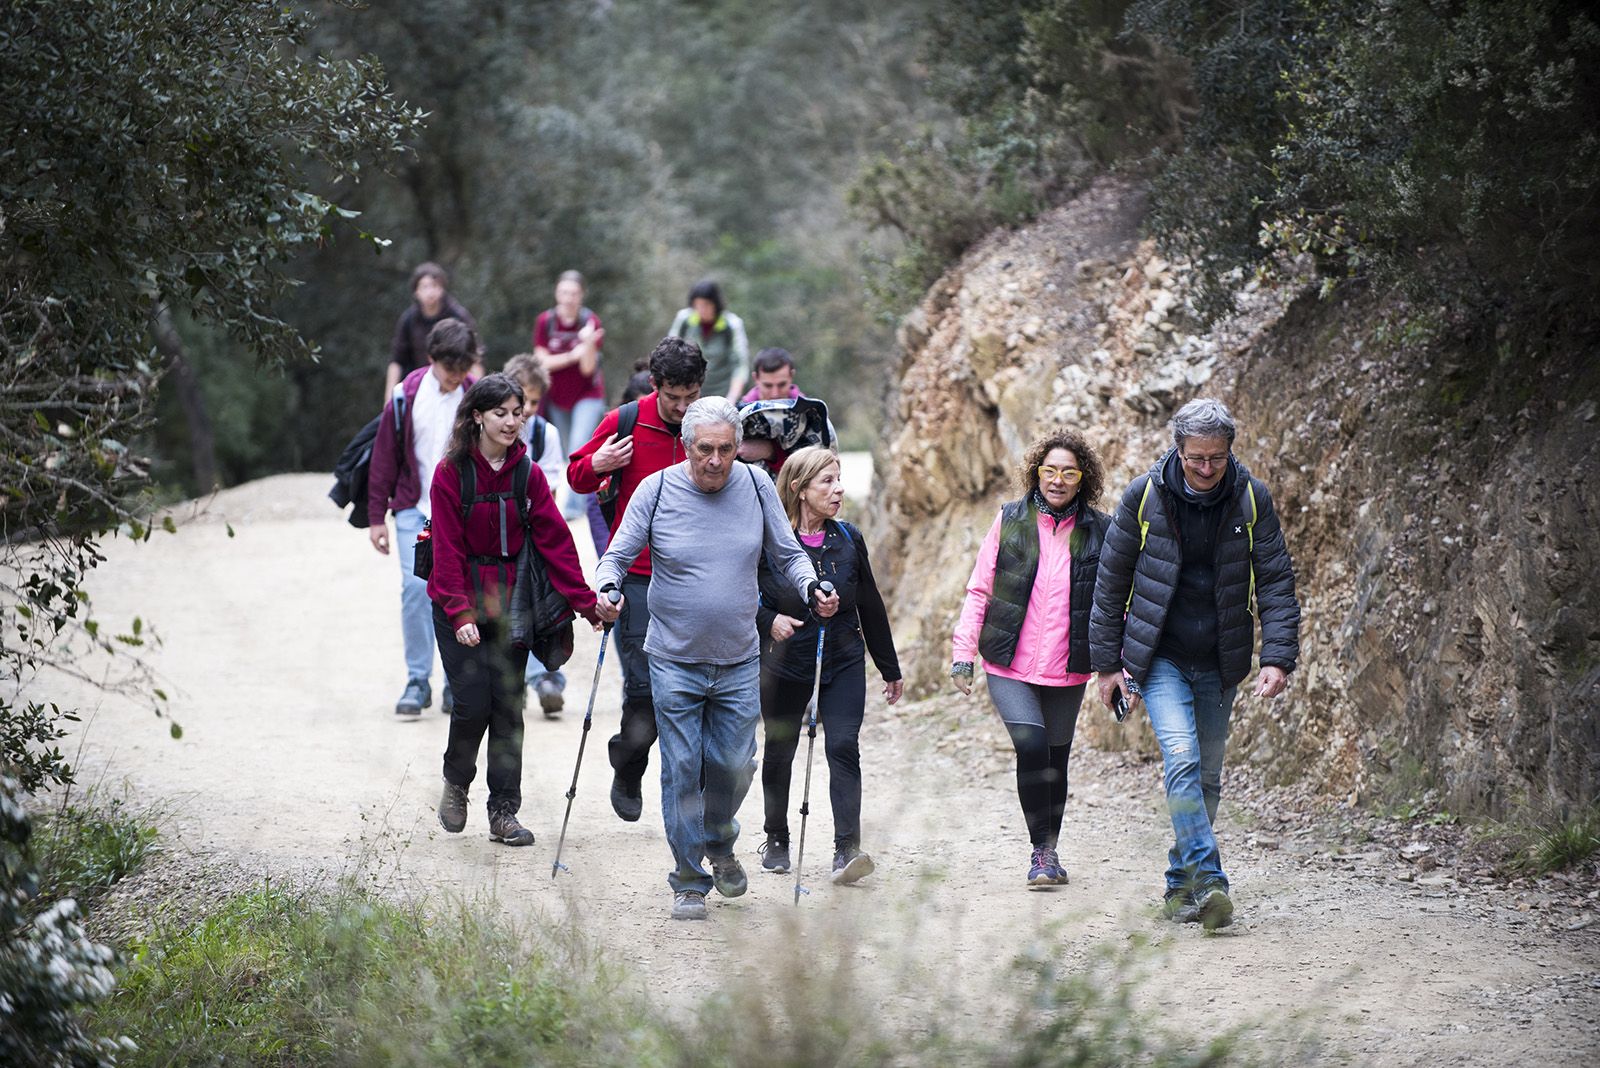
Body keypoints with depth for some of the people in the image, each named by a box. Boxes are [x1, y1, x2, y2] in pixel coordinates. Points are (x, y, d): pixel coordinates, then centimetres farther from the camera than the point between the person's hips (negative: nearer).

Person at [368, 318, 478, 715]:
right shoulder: (407, 396, -2)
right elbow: (385, 456, 4)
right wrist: (376, 516, 4)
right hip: (415, 510, 0)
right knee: (416, 587, -11)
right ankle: (417, 681, -4)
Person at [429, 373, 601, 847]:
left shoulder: (528, 474, 2)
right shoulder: (451, 473, -7)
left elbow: (556, 541, 0)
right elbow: (448, 549, -11)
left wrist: (586, 603, -7)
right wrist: (460, 613, -20)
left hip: (510, 606, 3)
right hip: (459, 604, -3)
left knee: (509, 706, 2)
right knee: (473, 702, -9)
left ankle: (504, 814, 9)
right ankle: (456, 781, 20)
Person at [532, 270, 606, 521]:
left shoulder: (591, 322, -14)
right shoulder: (545, 321, -8)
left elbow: (587, 368, -18)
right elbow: (542, 362, -11)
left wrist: (588, 343, -36)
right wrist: (573, 355, -22)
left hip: (587, 396, -3)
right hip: (557, 397, 3)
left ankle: (575, 504, -11)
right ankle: (588, 498, 30)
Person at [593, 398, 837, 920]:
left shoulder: (756, 487, -1)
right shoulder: (656, 491, -6)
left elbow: (788, 554, 10)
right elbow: (618, 555, 1)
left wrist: (811, 589, -9)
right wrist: (605, 590, -19)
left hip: (739, 662, 2)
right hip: (674, 661, -2)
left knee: (734, 765, 5)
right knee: (682, 770, -1)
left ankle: (719, 843, 36)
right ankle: (689, 881, 11)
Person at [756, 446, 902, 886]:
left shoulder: (848, 540, 2)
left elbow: (871, 607, 11)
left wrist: (891, 669, 17)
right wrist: (769, 621, -19)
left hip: (843, 661, 2)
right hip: (785, 662, -2)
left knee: (844, 747, -13)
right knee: (780, 750, 12)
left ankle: (847, 849, -18)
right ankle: (776, 841, 31)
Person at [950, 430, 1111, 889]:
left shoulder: (1100, 531, 3)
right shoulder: (1010, 520, 2)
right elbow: (979, 590, 5)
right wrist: (963, 653, 0)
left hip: (1067, 671, 2)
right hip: (1010, 666, -1)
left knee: (1055, 760, 10)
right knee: (1032, 747, -19)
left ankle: (1049, 852, 29)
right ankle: (1043, 849, -5)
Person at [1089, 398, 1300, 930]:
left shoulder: (1251, 499, -5)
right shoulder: (1144, 496, -8)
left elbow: (1276, 582, -3)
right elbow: (1111, 581, 0)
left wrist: (1278, 658, -15)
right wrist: (1107, 662, 1)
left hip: (1220, 664, 3)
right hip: (1159, 658, -3)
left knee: (1206, 776, 9)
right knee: (1182, 760, -21)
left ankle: (1181, 885, 24)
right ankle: (1208, 883, -25)